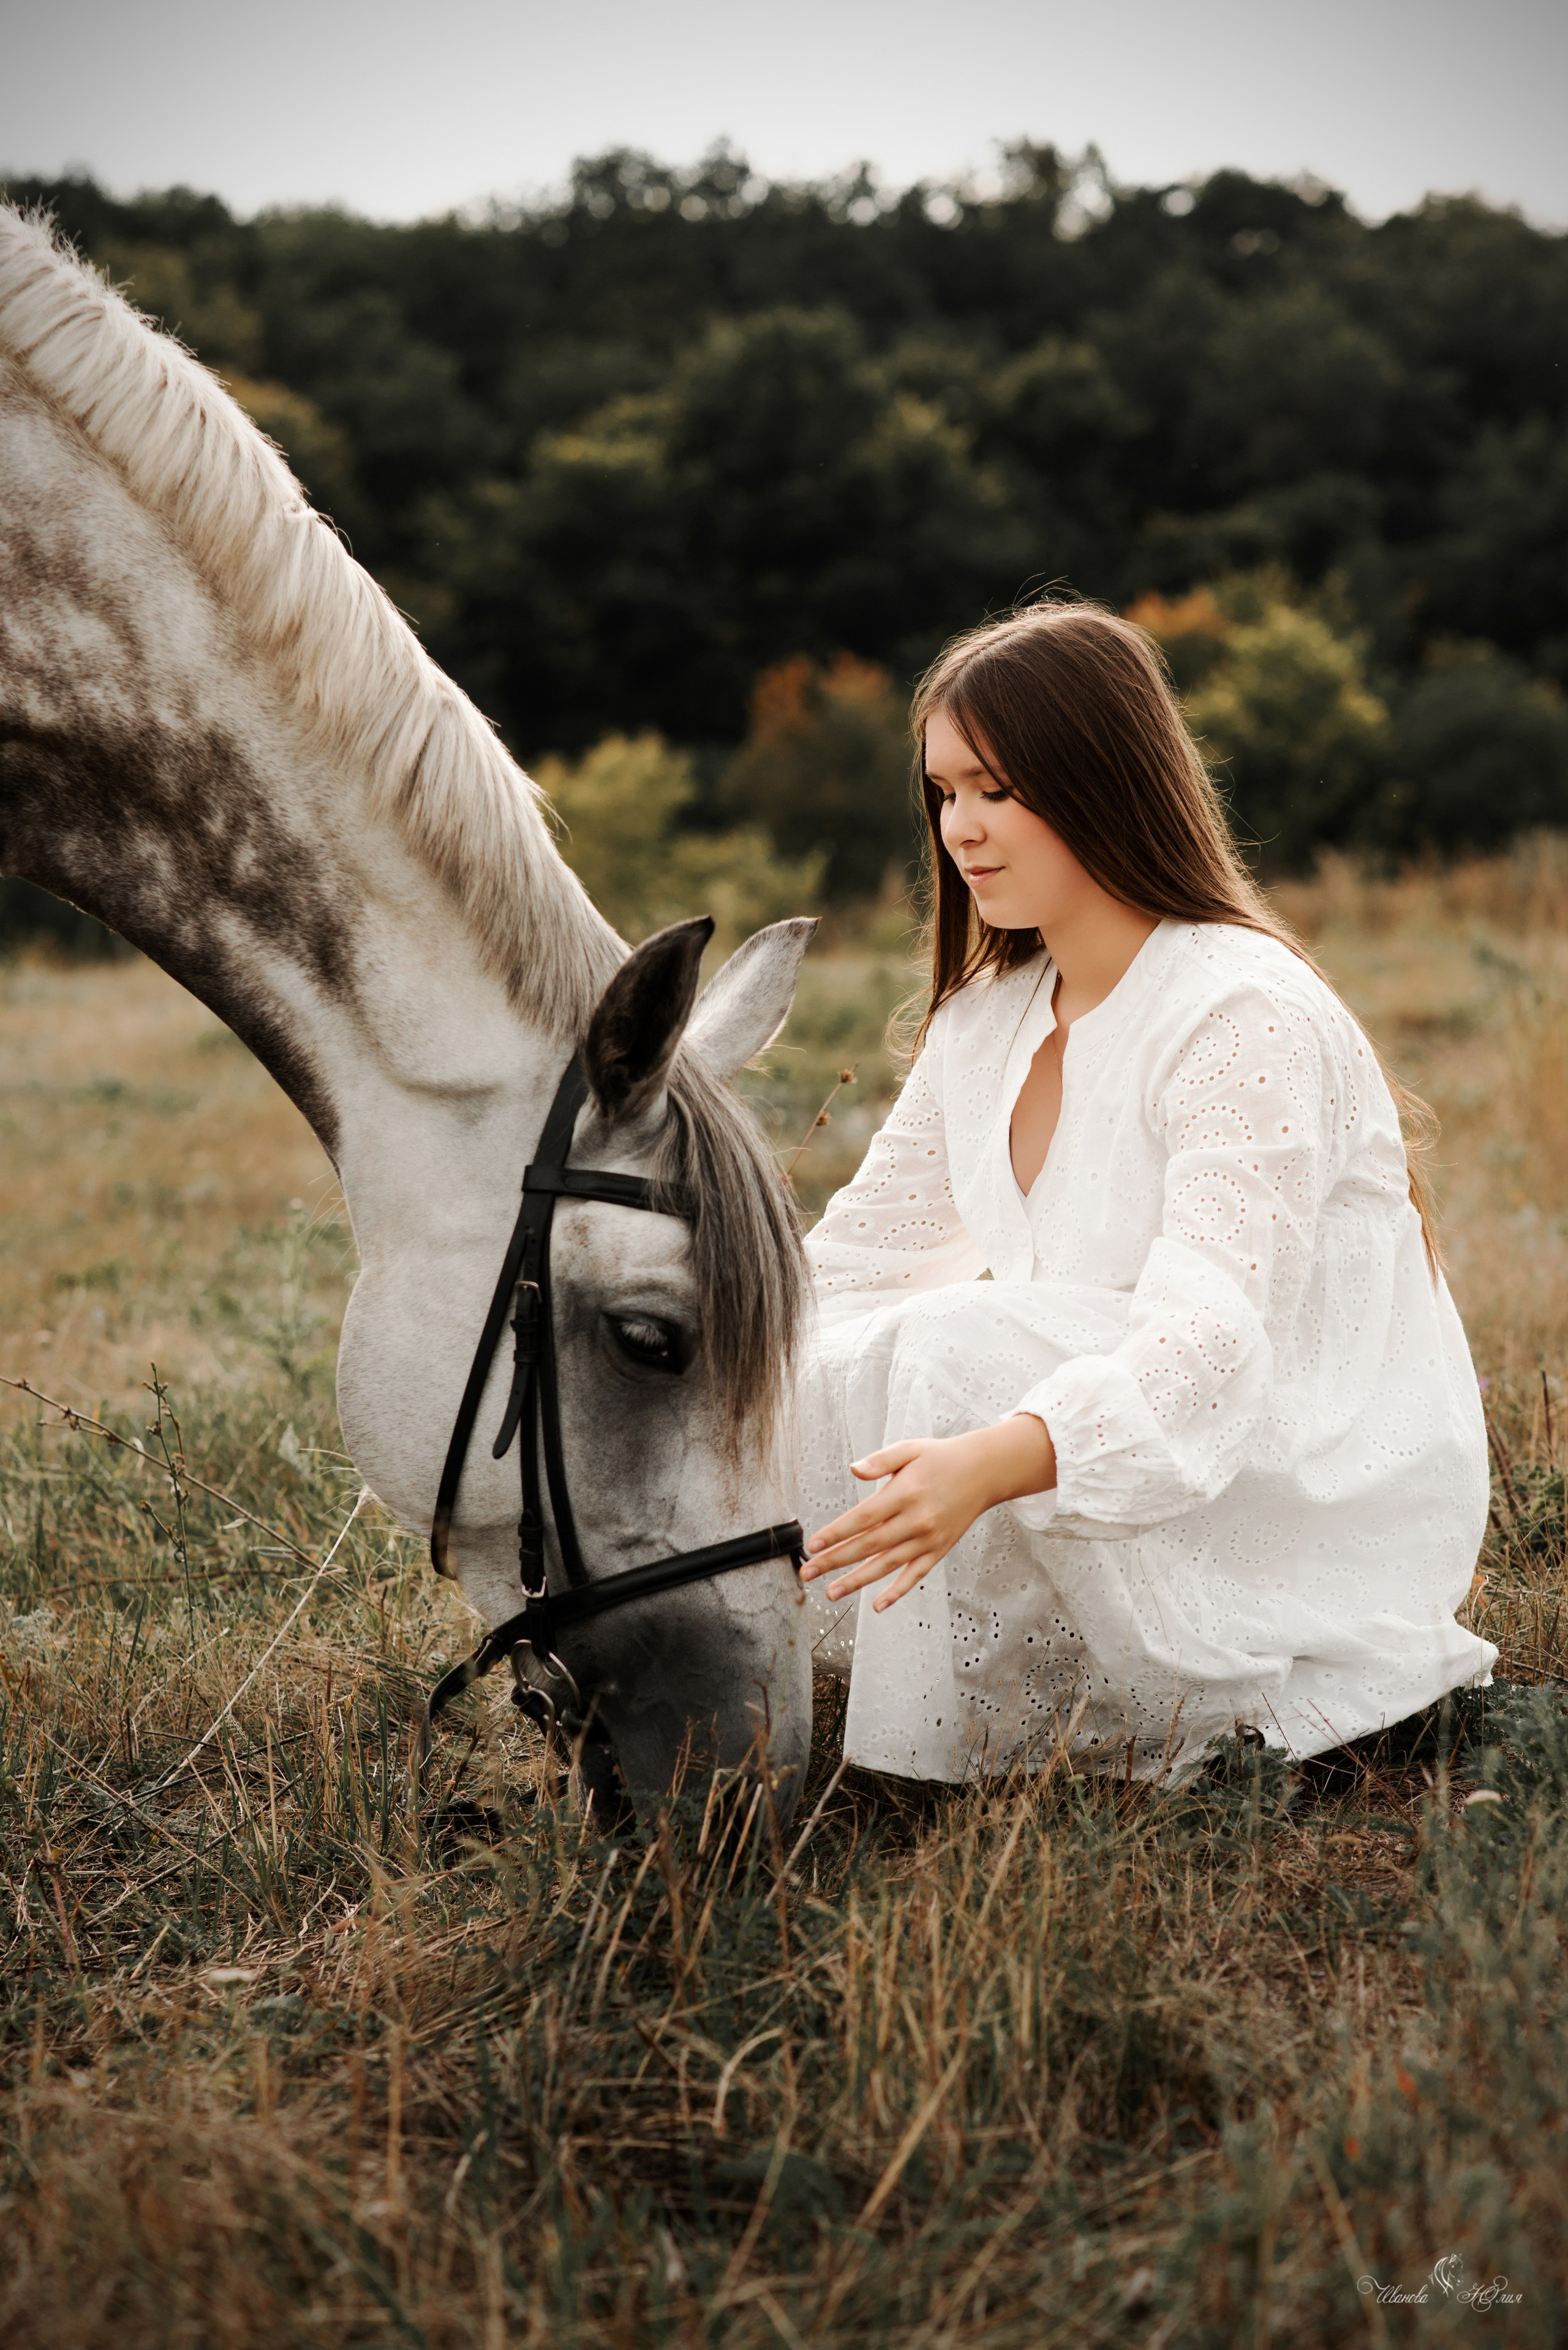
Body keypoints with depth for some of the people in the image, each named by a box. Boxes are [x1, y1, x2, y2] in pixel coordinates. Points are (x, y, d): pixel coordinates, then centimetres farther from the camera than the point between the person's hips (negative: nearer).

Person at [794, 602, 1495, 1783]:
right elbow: (848, 1266, 8)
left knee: (962, 1344, -28)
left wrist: (990, 1462, -50)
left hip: (1327, 1513, -7)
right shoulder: (983, 1024, 7)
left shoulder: (1248, 1017, -20)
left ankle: (915, 1799, -17)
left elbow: (1209, 1345, -33)